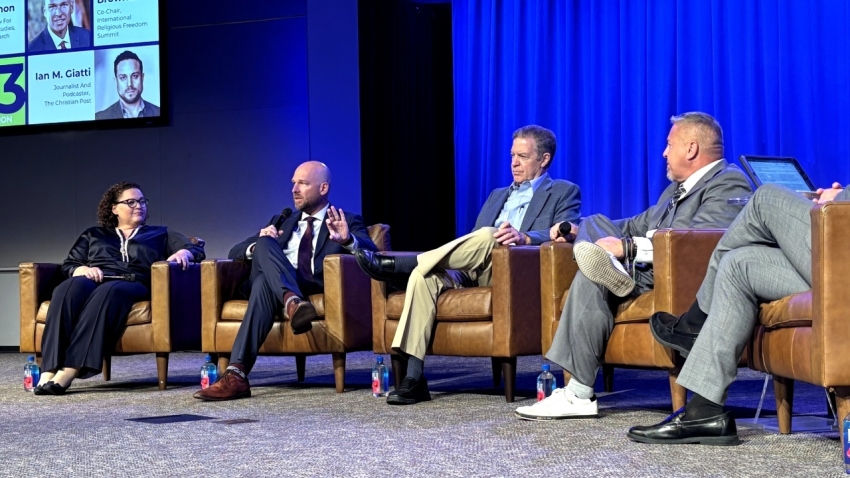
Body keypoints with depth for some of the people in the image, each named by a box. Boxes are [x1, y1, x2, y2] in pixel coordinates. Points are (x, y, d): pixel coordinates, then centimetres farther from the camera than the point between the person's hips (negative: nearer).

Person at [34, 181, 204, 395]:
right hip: (93, 281, 2)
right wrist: (82, 269, -1)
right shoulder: (93, 234, 31)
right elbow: (68, 264, 23)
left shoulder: (160, 234, 28)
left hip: (133, 284, -1)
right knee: (70, 288, -38)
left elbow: (196, 250, 16)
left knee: (107, 292, -40)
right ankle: (49, 373, -50)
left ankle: (68, 373, -53)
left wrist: (183, 252, -8)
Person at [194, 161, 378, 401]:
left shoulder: (348, 222, 19)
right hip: (275, 284, 3)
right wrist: (258, 245, -3)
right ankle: (293, 303, -53)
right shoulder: (284, 223, 30)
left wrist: (348, 240, -27)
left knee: (264, 284, -36)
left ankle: (237, 374, -48)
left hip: (319, 288, -3)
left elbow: (370, 251, -2)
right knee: (264, 243, -29)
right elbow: (235, 252, 22)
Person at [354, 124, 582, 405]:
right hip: (473, 273, 6)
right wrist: (450, 258, -1)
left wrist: (525, 237, -27)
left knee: (487, 236, -36)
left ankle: (397, 266, -29)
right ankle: (413, 378, -31)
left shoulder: (564, 193, 13)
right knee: (424, 275, -25)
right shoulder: (498, 195, 32)